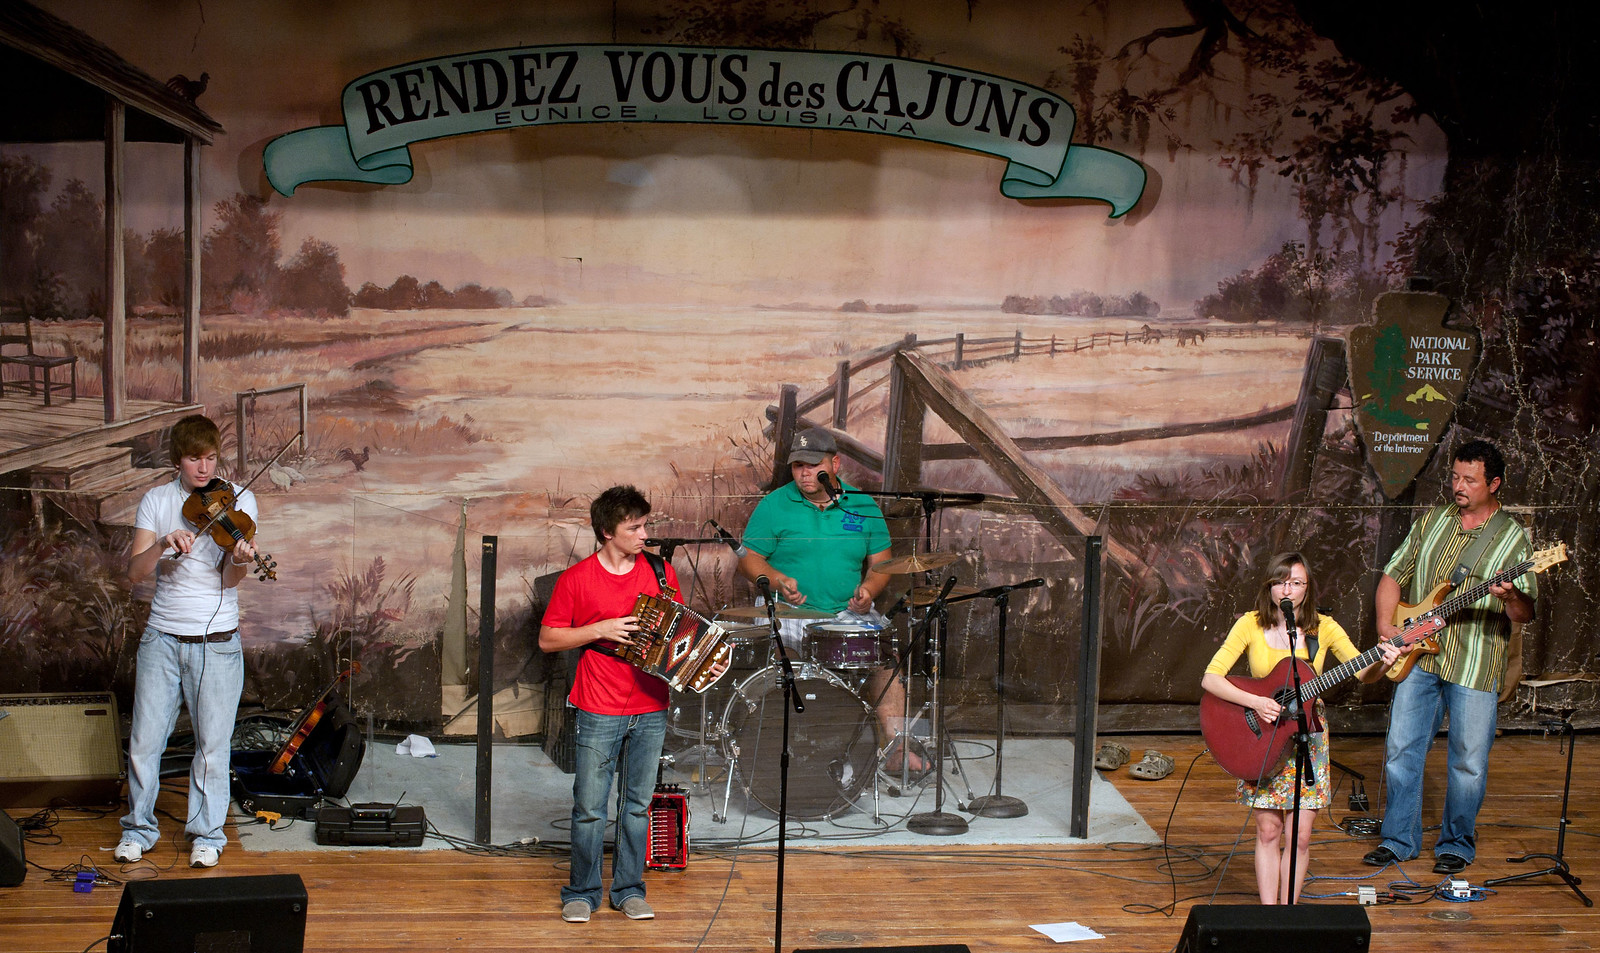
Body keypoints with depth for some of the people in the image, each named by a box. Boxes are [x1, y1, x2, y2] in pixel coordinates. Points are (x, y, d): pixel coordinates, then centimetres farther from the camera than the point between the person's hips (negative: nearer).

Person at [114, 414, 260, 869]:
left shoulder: (238, 500, -3)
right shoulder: (156, 501, 4)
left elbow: (230, 581, -12)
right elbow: (134, 572, -5)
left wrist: (239, 560, -34)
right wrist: (163, 545, -24)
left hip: (216, 640, -2)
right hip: (162, 638, 2)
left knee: (213, 743, 2)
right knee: (144, 741, 5)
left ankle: (207, 833, 18)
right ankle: (139, 828, 23)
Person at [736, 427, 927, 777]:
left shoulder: (862, 505, 9)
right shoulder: (774, 506, 1)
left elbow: (881, 561, 13)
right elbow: (748, 560, 1)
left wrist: (868, 589, -8)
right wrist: (778, 581, -18)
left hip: (848, 611, 2)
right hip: (789, 612, -2)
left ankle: (898, 744, -20)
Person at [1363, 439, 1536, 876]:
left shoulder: (1513, 537, -1)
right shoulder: (1431, 521, 10)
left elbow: (1526, 613, -5)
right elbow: (1394, 575, 15)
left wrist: (1511, 598, -29)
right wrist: (1386, 625, -1)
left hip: (1475, 667, -3)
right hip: (1418, 657, 3)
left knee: (1468, 761, 1)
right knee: (1401, 749, 4)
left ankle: (1456, 844, 18)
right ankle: (1399, 839, 17)